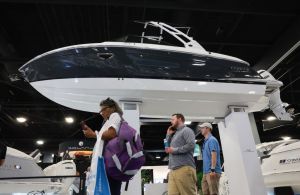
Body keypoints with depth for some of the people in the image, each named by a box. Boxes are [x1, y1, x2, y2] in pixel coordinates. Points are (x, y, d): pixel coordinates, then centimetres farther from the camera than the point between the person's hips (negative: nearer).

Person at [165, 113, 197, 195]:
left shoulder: (186, 130, 1)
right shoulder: (175, 134, 26)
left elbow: (191, 145, -15)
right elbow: (167, 148, 27)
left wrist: (174, 150, -11)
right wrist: (168, 135, 19)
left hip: (184, 169, -8)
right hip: (173, 170, 8)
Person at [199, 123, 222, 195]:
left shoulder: (212, 140, -6)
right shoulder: (206, 141, 21)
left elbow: (214, 155, -17)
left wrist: (212, 169, -24)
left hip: (211, 172, -9)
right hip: (206, 172, 9)